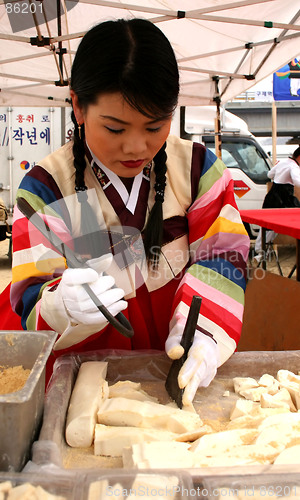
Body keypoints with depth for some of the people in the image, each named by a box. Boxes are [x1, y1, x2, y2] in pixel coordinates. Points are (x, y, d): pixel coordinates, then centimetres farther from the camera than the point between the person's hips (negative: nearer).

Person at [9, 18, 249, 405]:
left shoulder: (198, 168, -1)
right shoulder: (45, 187, -8)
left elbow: (220, 257, -6)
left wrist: (201, 328, -24)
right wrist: (65, 305, -35)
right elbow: (32, 303, -11)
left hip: (181, 366, 1)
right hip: (91, 371, 0)